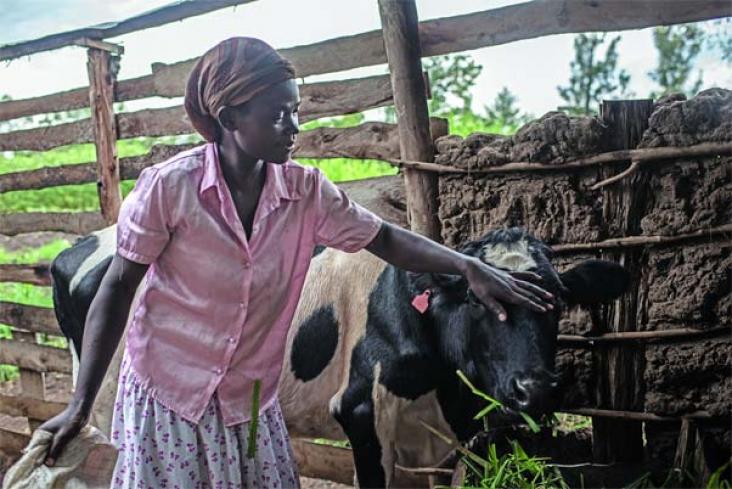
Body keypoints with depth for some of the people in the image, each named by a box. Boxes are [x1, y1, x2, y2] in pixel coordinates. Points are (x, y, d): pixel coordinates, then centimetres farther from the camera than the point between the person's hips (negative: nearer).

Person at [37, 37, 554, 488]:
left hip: (251, 401, 4)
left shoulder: (307, 191, -6)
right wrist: (80, 405, -11)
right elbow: (118, 289, -10)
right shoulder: (169, 186, -16)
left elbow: (385, 238, 3)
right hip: (166, 395, -3)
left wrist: (468, 266, -12)